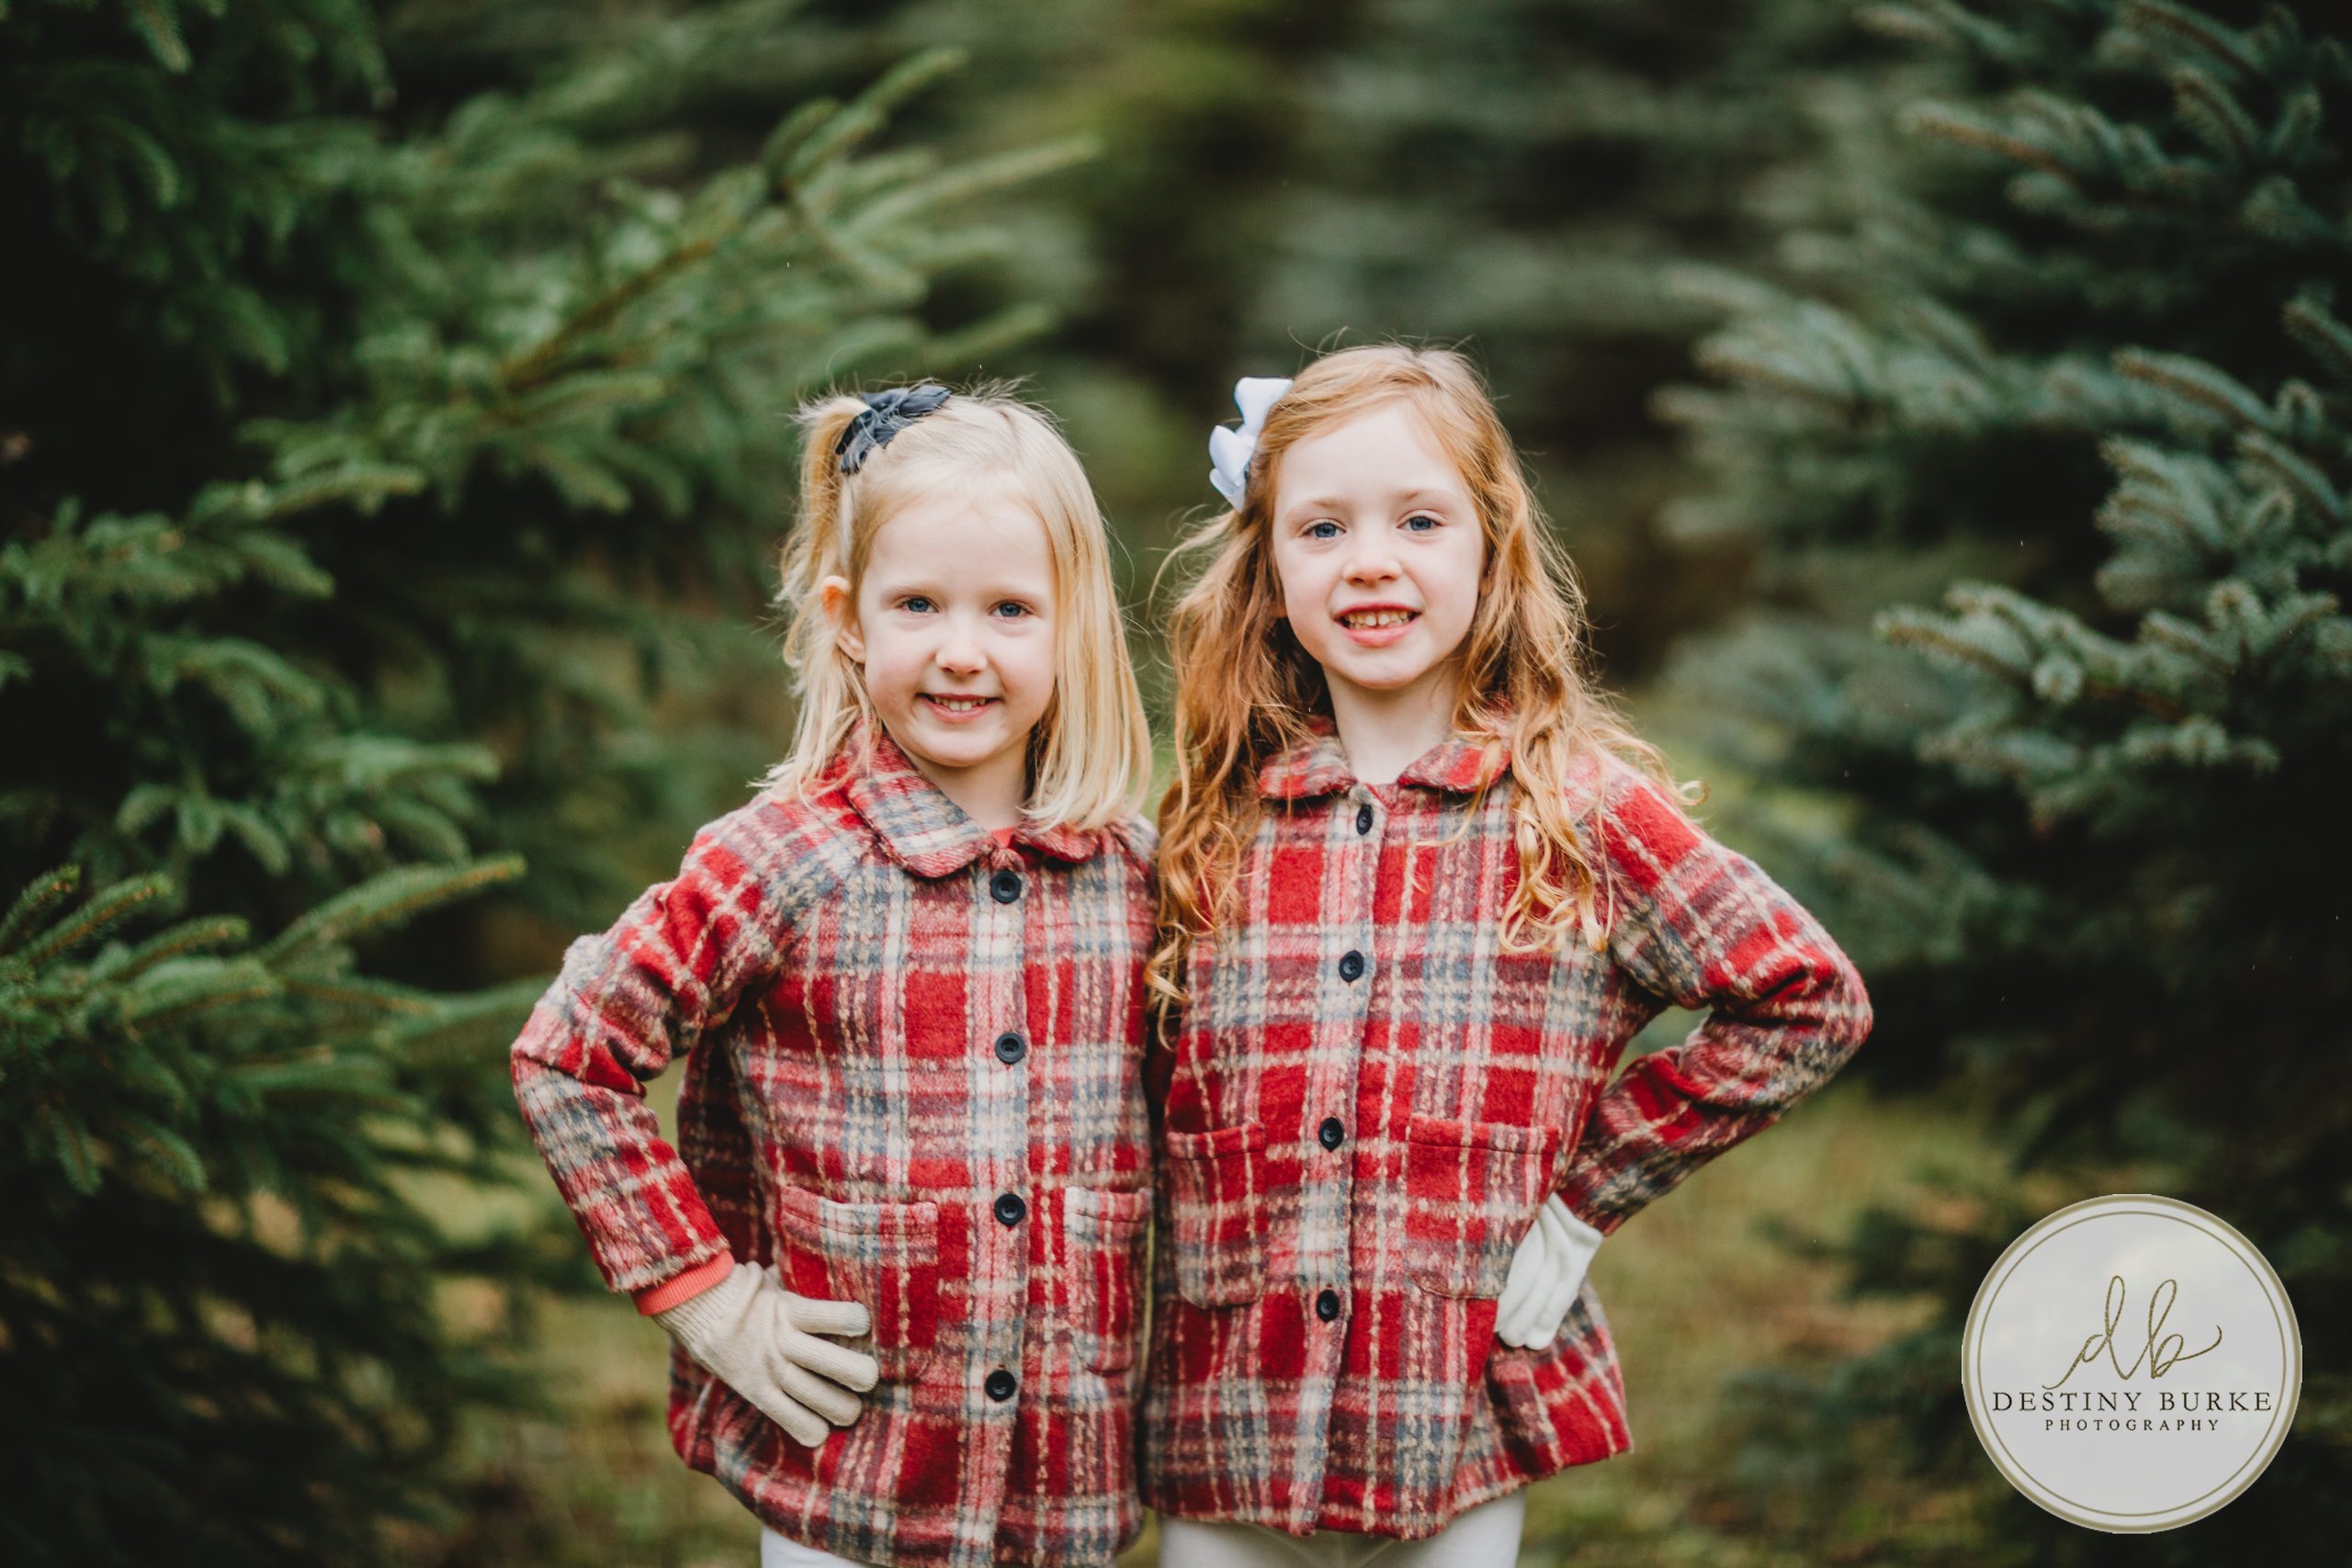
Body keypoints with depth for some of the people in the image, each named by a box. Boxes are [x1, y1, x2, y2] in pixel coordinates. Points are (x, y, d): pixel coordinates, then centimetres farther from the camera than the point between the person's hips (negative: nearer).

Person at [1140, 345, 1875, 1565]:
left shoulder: (1579, 811, -3)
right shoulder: (1213, 825, 4)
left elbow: (1808, 997, -3)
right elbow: (1140, 1091, 13)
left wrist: (1588, 1192, -5)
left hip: (1460, 1446, -2)